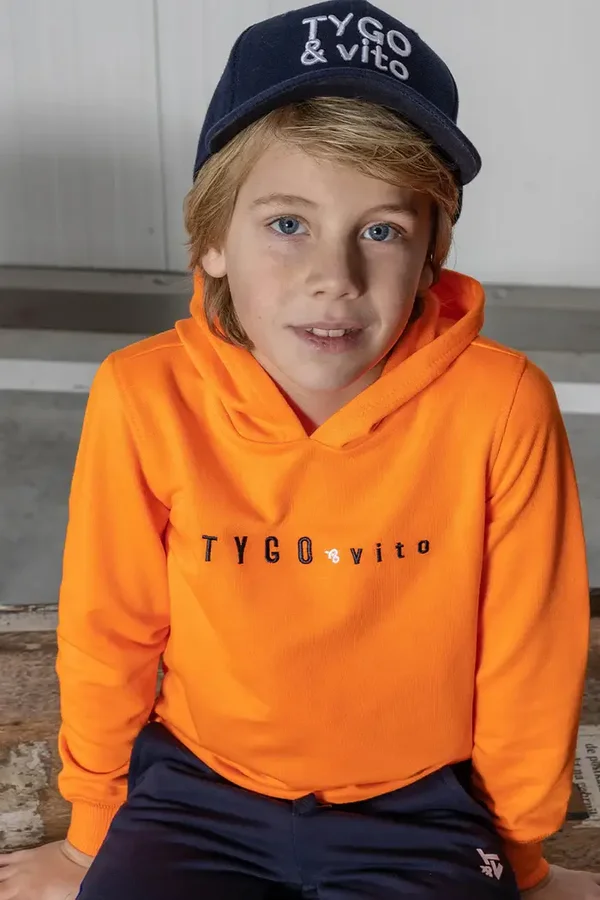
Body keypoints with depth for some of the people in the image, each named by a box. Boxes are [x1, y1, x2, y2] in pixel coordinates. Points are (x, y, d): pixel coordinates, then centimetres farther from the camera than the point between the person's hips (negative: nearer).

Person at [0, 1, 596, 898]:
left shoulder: (499, 407, -22)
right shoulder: (148, 399, -20)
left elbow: (526, 655, -7)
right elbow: (108, 634, -5)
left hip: (417, 807, 0)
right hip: (199, 791, 1)